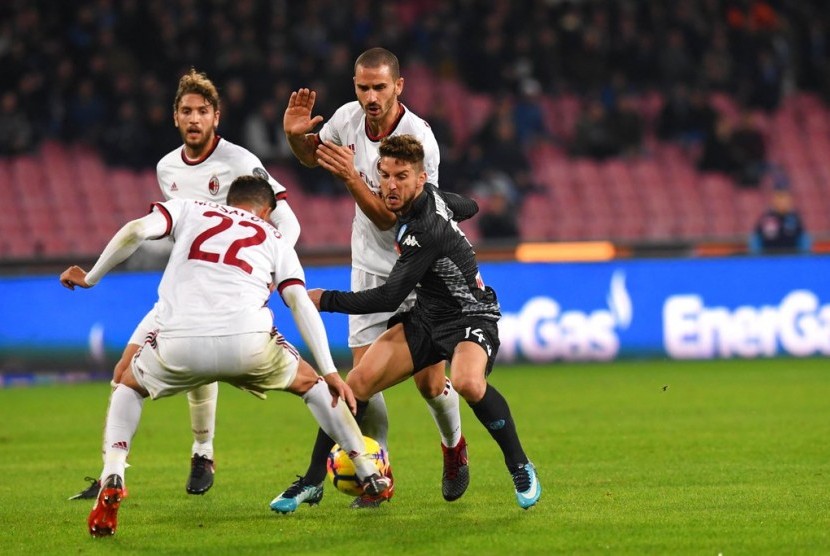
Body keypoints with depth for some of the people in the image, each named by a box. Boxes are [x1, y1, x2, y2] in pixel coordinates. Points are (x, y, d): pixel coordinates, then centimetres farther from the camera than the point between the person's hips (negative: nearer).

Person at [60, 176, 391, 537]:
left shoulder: (189, 210, 26)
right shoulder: (275, 240, 27)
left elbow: (136, 231, 7)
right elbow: (301, 303, 15)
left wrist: (91, 277, 17)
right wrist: (329, 371, 11)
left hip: (179, 344, 0)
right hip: (247, 343, 0)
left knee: (130, 386, 31)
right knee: (309, 383, 30)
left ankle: (112, 477, 8)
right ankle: (370, 476, 30)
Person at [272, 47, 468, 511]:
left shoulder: (419, 139, -25)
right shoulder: (348, 117, -8)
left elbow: (390, 218, -25)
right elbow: (312, 156, 14)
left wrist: (352, 177, -36)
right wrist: (296, 135, -8)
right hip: (370, 269, 4)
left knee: (430, 382, -2)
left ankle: (454, 447, 29)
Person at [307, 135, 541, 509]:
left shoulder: (426, 230, -29)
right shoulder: (430, 195, -3)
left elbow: (388, 298, -26)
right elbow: (463, 205, 21)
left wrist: (325, 300, -18)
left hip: (471, 316, -9)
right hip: (427, 315, 9)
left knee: (468, 382, -40)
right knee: (358, 382, -9)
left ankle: (521, 469, -18)